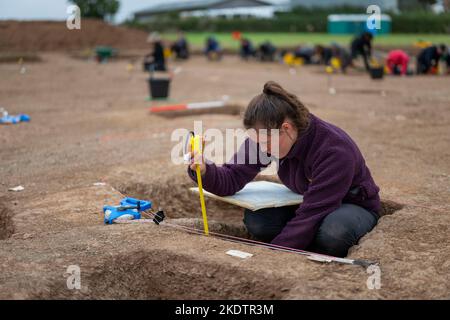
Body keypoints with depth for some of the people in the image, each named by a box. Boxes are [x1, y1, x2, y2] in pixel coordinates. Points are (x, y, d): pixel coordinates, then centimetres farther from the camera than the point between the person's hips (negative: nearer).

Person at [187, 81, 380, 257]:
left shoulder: (335, 150, -34)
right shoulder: (264, 136, -15)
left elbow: (312, 215, -34)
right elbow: (232, 179, -15)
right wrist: (204, 171, -37)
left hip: (353, 205, -5)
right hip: (307, 202, 5)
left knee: (332, 232, -40)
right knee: (254, 220, -21)